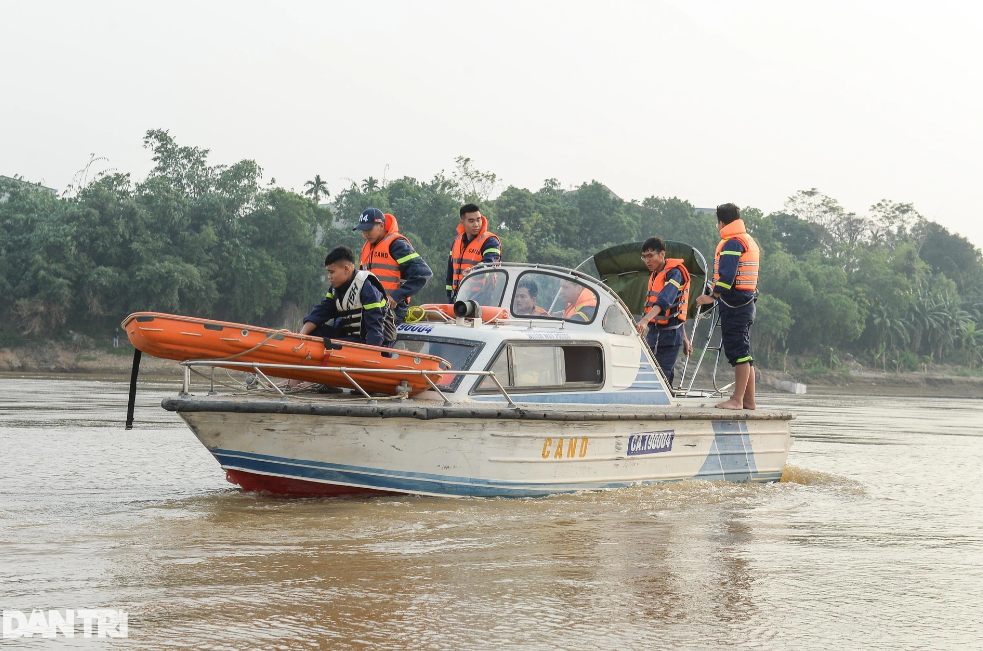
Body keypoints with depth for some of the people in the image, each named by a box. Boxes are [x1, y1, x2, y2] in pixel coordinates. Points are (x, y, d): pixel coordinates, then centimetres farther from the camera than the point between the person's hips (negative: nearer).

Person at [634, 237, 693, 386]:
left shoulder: (674, 273, -11)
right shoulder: (655, 276, 17)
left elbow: (665, 301, -28)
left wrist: (645, 320, -43)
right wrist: (684, 338, 24)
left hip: (670, 334, -8)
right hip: (654, 333, 9)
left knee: (662, 377, -14)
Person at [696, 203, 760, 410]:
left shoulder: (732, 243, -11)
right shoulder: (750, 241, 20)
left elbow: (726, 276, -21)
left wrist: (713, 296, -13)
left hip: (734, 304, -10)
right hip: (747, 302, 10)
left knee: (739, 352, -10)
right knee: (744, 352, 12)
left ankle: (737, 399, -10)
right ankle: (749, 400, 15)